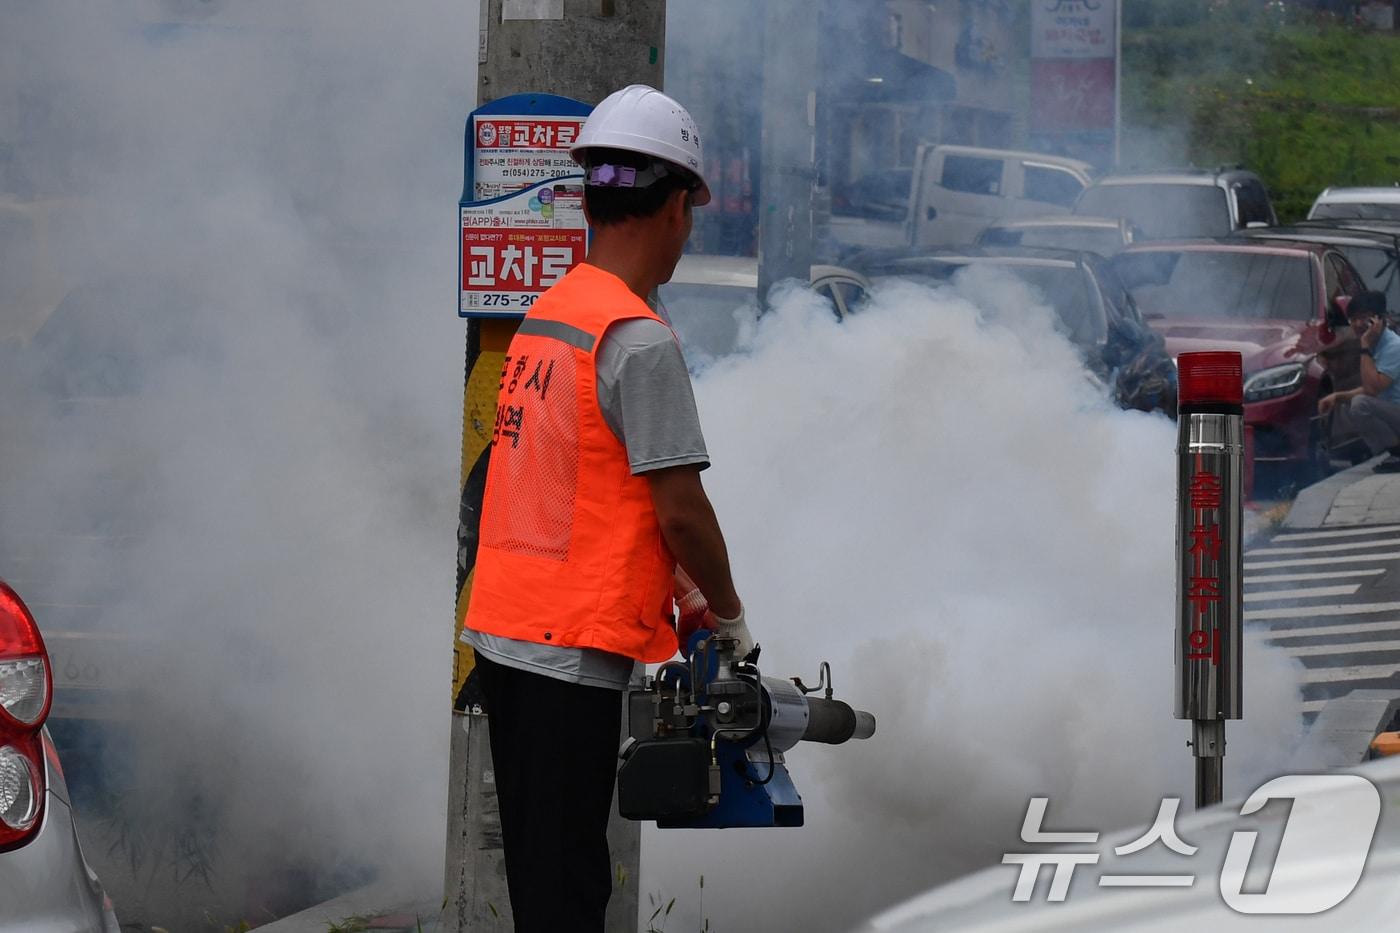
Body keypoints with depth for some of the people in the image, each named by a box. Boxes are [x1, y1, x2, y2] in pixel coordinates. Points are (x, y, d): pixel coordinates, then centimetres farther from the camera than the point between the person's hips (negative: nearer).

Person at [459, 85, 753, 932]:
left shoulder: (546, 314, 11)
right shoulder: (641, 338, -15)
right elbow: (681, 509, -15)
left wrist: (672, 583, 23)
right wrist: (730, 616, 1)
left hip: (502, 632, 9)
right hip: (573, 642, -8)